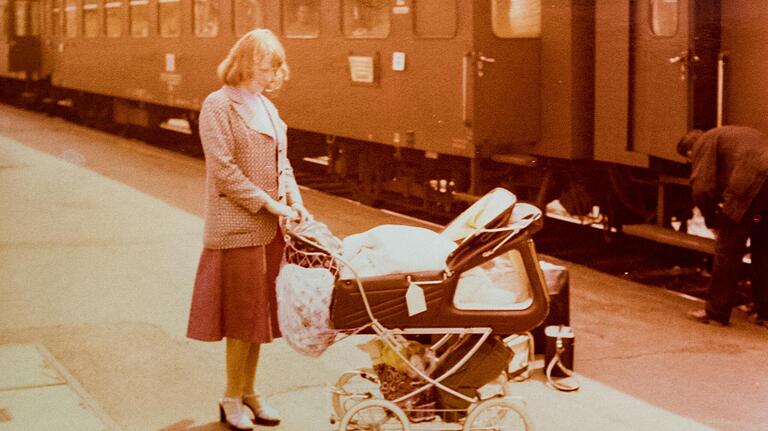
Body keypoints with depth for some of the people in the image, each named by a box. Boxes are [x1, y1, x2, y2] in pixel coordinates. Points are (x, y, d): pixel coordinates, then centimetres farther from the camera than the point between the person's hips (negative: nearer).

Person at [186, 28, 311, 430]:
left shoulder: (267, 107, 15)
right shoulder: (218, 105, -9)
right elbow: (223, 168, -15)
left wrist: (293, 198, 1)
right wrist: (265, 202, -17)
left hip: (268, 227, 7)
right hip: (237, 227, -7)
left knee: (260, 313, 12)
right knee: (242, 314, -1)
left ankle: (248, 391, 24)